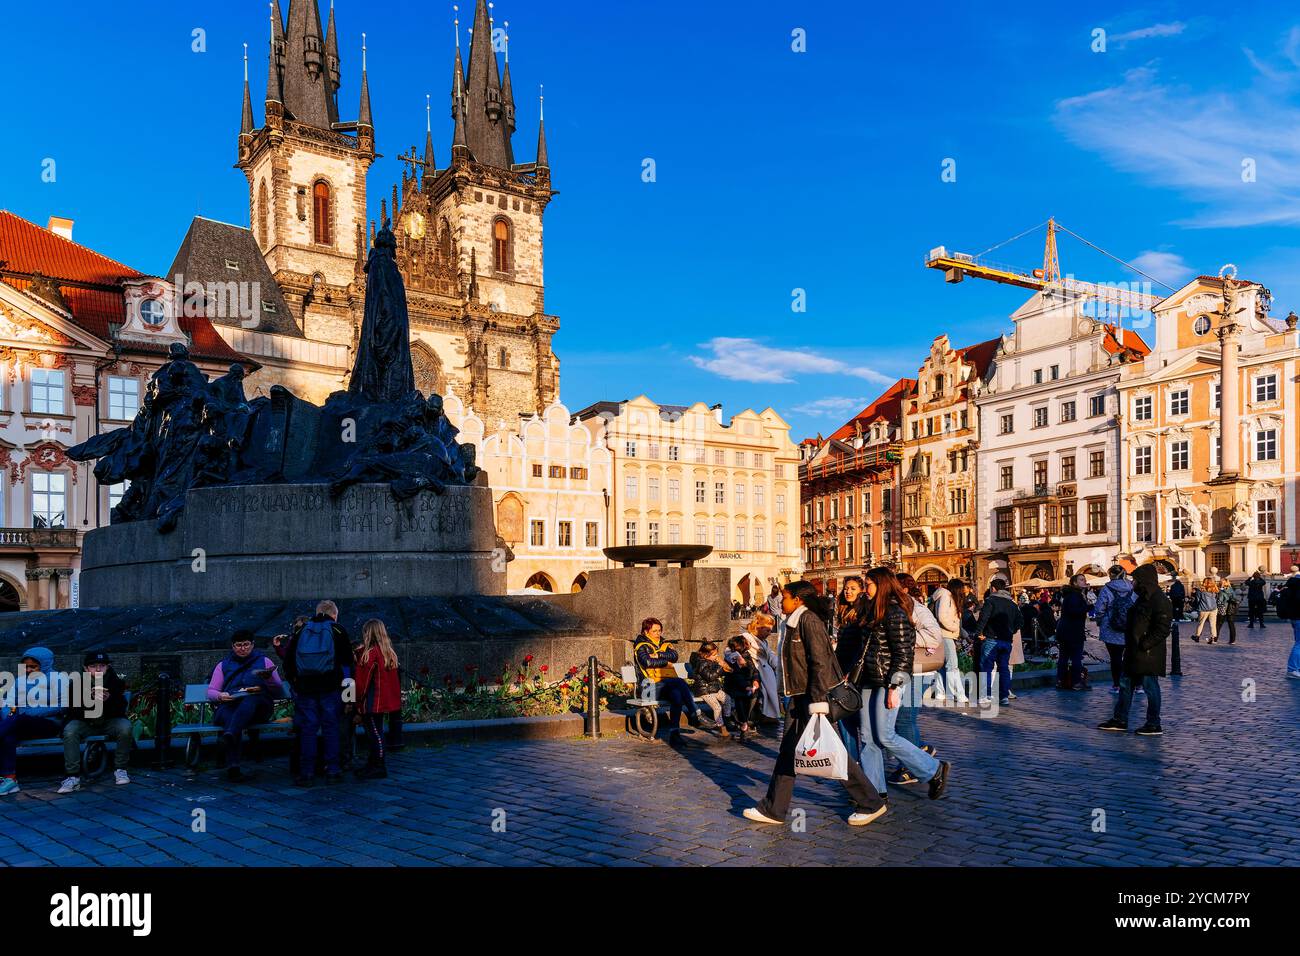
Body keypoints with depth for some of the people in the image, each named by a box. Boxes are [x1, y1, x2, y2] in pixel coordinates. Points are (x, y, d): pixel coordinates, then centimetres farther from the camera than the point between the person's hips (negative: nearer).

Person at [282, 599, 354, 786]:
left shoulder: (299, 631, 13)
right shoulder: (338, 631, 5)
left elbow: (287, 658, 11)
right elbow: (347, 660, 1)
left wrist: (293, 680, 18)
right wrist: (347, 680, 9)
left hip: (304, 688, 2)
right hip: (330, 688, -2)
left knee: (307, 729, 5)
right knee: (330, 728, 5)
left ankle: (307, 774, 6)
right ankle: (332, 772, 5)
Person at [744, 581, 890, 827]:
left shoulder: (808, 620, -14)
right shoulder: (795, 623, 15)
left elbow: (820, 662, -20)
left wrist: (818, 703, -23)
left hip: (814, 696, -10)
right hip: (799, 697, 10)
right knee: (788, 751, 10)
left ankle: (871, 803, 11)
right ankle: (773, 809, 15)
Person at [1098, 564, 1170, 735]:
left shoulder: (1160, 601, -17)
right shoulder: (1143, 598, 15)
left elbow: (1162, 630, -23)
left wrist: (1144, 645, -22)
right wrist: (1130, 644, 14)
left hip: (1148, 655, -10)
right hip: (1134, 653, 10)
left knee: (1150, 687, 0)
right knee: (1125, 684, 14)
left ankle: (1154, 725, 11)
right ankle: (1120, 720, 21)